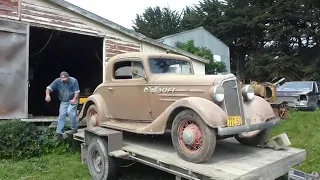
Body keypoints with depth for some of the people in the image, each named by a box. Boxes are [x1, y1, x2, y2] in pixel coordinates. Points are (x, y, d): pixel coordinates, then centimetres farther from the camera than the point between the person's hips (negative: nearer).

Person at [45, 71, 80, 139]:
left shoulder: (73, 81, -17)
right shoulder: (57, 81, -11)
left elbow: (77, 91, -16)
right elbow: (49, 88, -15)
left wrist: (74, 99, -32)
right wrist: (47, 95, -35)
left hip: (72, 100, -3)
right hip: (63, 102, 3)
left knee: (70, 111, -23)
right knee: (61, 115, -1)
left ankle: (74, 128, -9)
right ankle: (59, 132, 5)